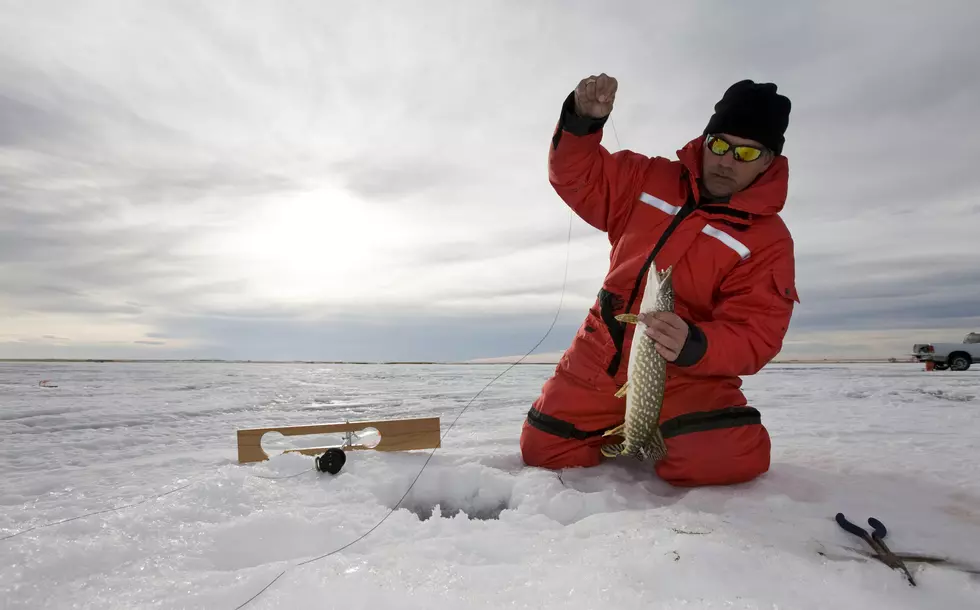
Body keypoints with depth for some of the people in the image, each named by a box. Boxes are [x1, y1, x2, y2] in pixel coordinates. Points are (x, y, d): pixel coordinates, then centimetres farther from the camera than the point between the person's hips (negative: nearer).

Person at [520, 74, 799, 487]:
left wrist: (693, 346, -35)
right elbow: (577, 176, 5)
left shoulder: (769, 240, -7)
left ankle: (668, 433, 9)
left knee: (727, 458, -28)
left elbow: (752, 336, -13)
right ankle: (621, 432, 30)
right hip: (600, 359, 3)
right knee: (543, 450, 1)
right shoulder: (651, 180, 3)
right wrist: (582, 119, -16)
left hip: (686, 373, -2)